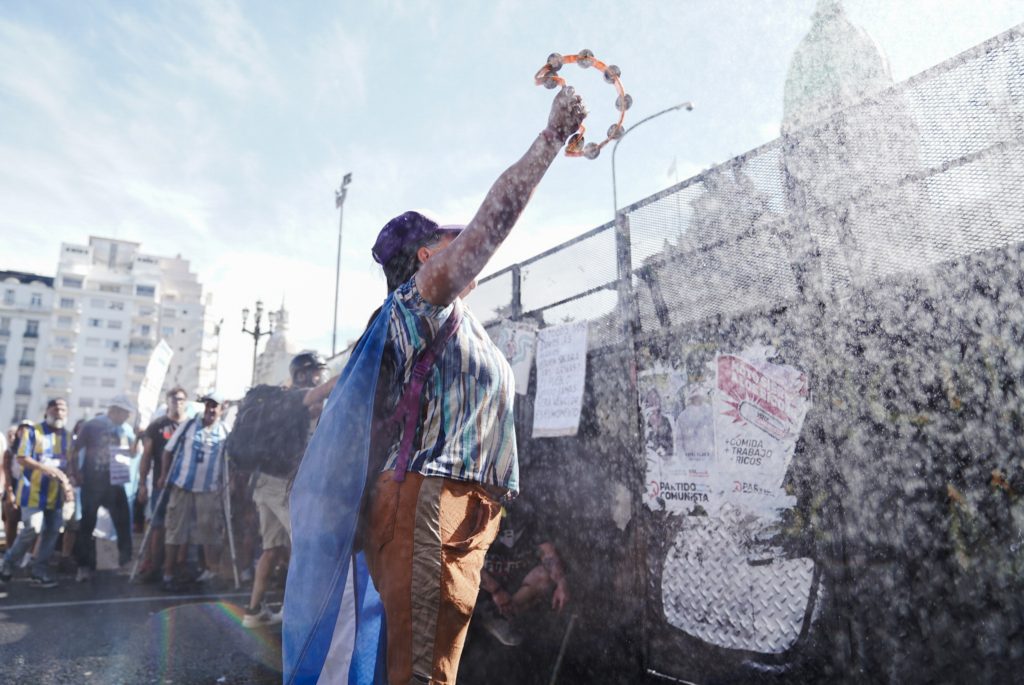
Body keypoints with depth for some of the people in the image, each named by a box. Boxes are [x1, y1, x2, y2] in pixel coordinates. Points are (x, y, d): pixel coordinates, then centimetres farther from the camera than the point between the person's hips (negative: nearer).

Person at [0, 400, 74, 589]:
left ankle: (40, 572, 11)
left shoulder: (67, 437, 11)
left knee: (52, 531, 3)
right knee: (33, 529, -12)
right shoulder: (34, 431, -4)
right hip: (34, 491, -5)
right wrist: (47, 468, -21)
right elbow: (21, 459, -10)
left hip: (55, 493, 5)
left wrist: (68, 485, -3)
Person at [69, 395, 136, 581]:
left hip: (115, 482, 3)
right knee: (87, 524, 2)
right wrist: (75, 473, -8)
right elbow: (76, 450, -1)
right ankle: (85, 566, 10)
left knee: (123, 521, 4)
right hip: (92, 482, -3)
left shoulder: (126, 429, 6)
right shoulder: (92, 425, -4)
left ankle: (126, 559, 20)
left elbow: (132, 453, 12)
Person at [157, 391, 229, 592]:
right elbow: (169, 450, 6)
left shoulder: (225, 433, 2)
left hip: (210, 489, 0)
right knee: (175, 529, 5)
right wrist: (164, 475, 0)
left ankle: (211, 570, 20)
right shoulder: (188, 425, 1)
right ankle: (169, 574, 15)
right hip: (182, 485, 0)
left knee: (210, 530, 7)